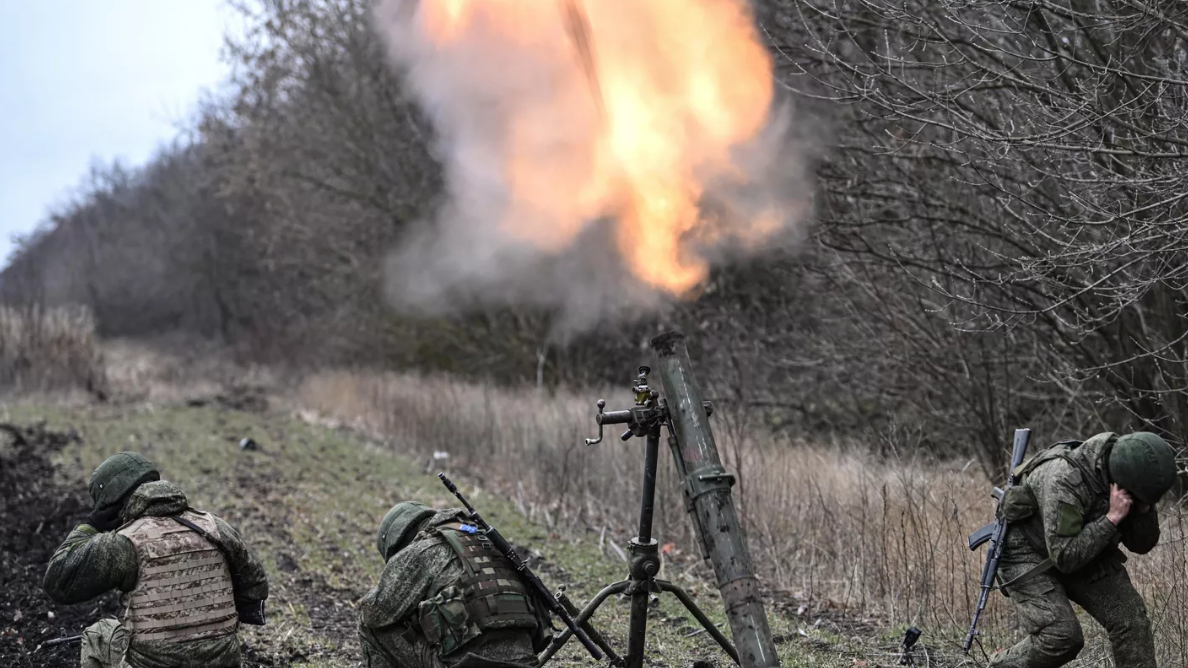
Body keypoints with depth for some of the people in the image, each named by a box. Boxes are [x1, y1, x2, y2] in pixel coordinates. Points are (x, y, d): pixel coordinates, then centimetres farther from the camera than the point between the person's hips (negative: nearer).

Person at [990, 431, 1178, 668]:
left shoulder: (1129, 479, -13)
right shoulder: (1064, 481, -35)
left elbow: (1141, 545, -3)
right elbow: (1065, 558, -35)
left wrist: (1144, 508, -21)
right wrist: (1112, 518, -36)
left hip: (1083, 550, 7)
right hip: (1030, 553, -6)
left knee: (1130, 616, -10)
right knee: (1061, 637, -21)